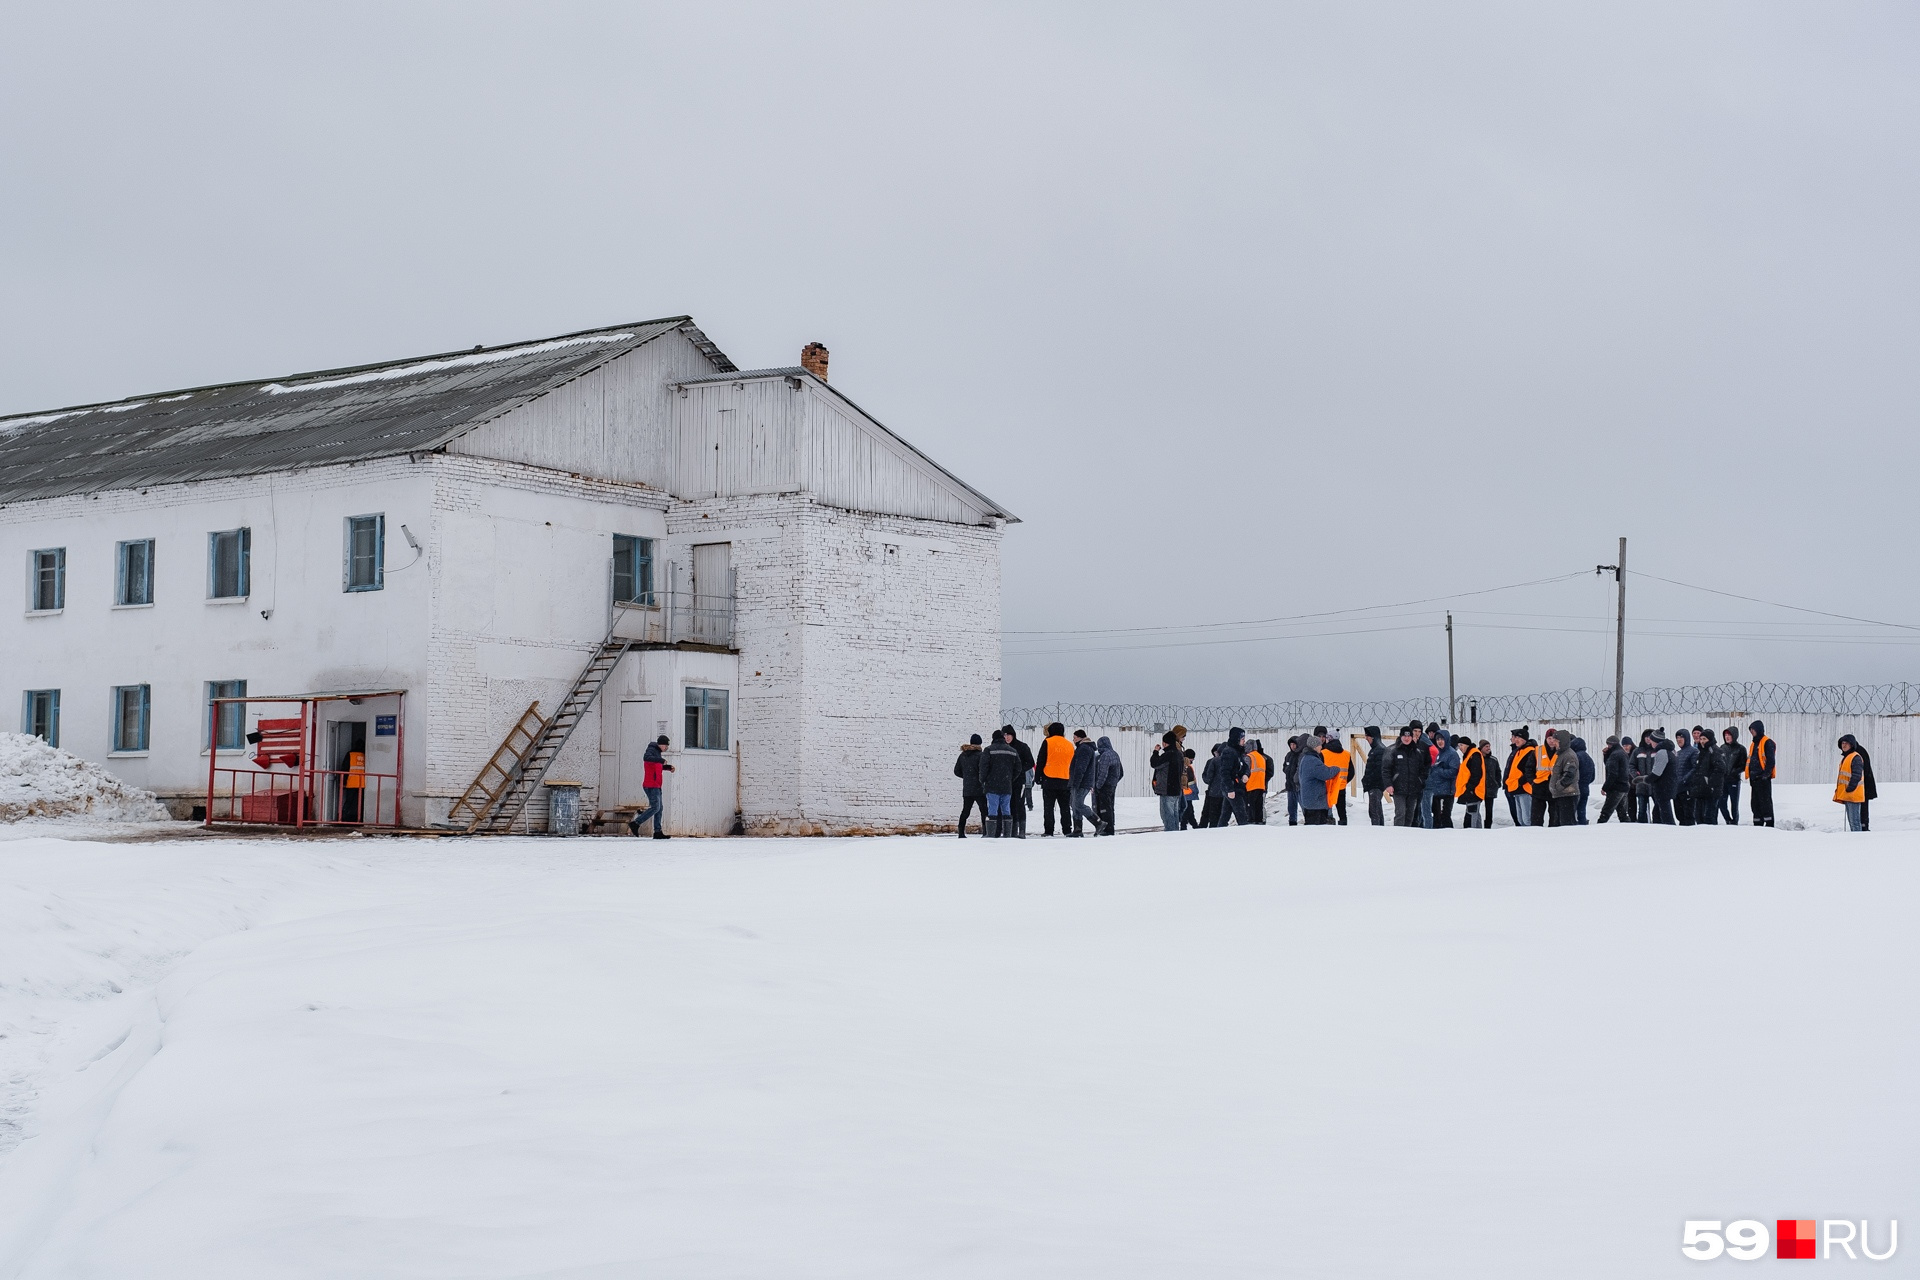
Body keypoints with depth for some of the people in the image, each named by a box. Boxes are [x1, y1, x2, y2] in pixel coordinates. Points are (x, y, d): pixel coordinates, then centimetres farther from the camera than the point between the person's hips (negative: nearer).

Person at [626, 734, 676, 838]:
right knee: (655, 808, -15)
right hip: (651, 786, -10)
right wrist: (661, 760, -39)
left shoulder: (657, 752, 20)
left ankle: (658, 832, 7)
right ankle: (635, 823, -12)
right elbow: (646, 758, -33)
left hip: (656, 786, 10)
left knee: (660, 808, 8)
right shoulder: (651, 750, -9)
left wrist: (668, 767, 20)